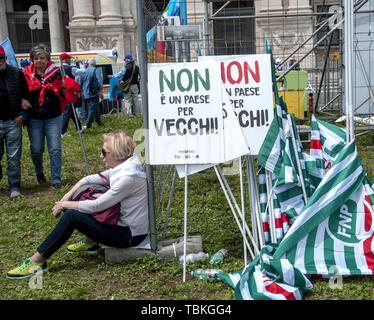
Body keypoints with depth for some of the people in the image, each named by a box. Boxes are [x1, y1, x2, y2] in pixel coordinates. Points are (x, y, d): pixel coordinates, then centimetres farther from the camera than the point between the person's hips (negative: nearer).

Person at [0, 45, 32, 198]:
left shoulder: (16, 73, 3)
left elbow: (26, 95, 4)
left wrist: (22, 115, -4)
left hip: (13, 122, -1)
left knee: (14, 157, 3)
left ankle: (14, 186, 14)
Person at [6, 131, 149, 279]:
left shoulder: (128, 177, -26)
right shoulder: (122, 167, 3)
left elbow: (96, 206, -24)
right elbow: (88, 179, 10)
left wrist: (65, 205, -11)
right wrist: (66, 197, -3)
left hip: (130, 235, -10)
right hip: (122, 222, 10)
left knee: (71, 216, -18)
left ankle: (37, 260, -10)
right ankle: (90, 242, 21)